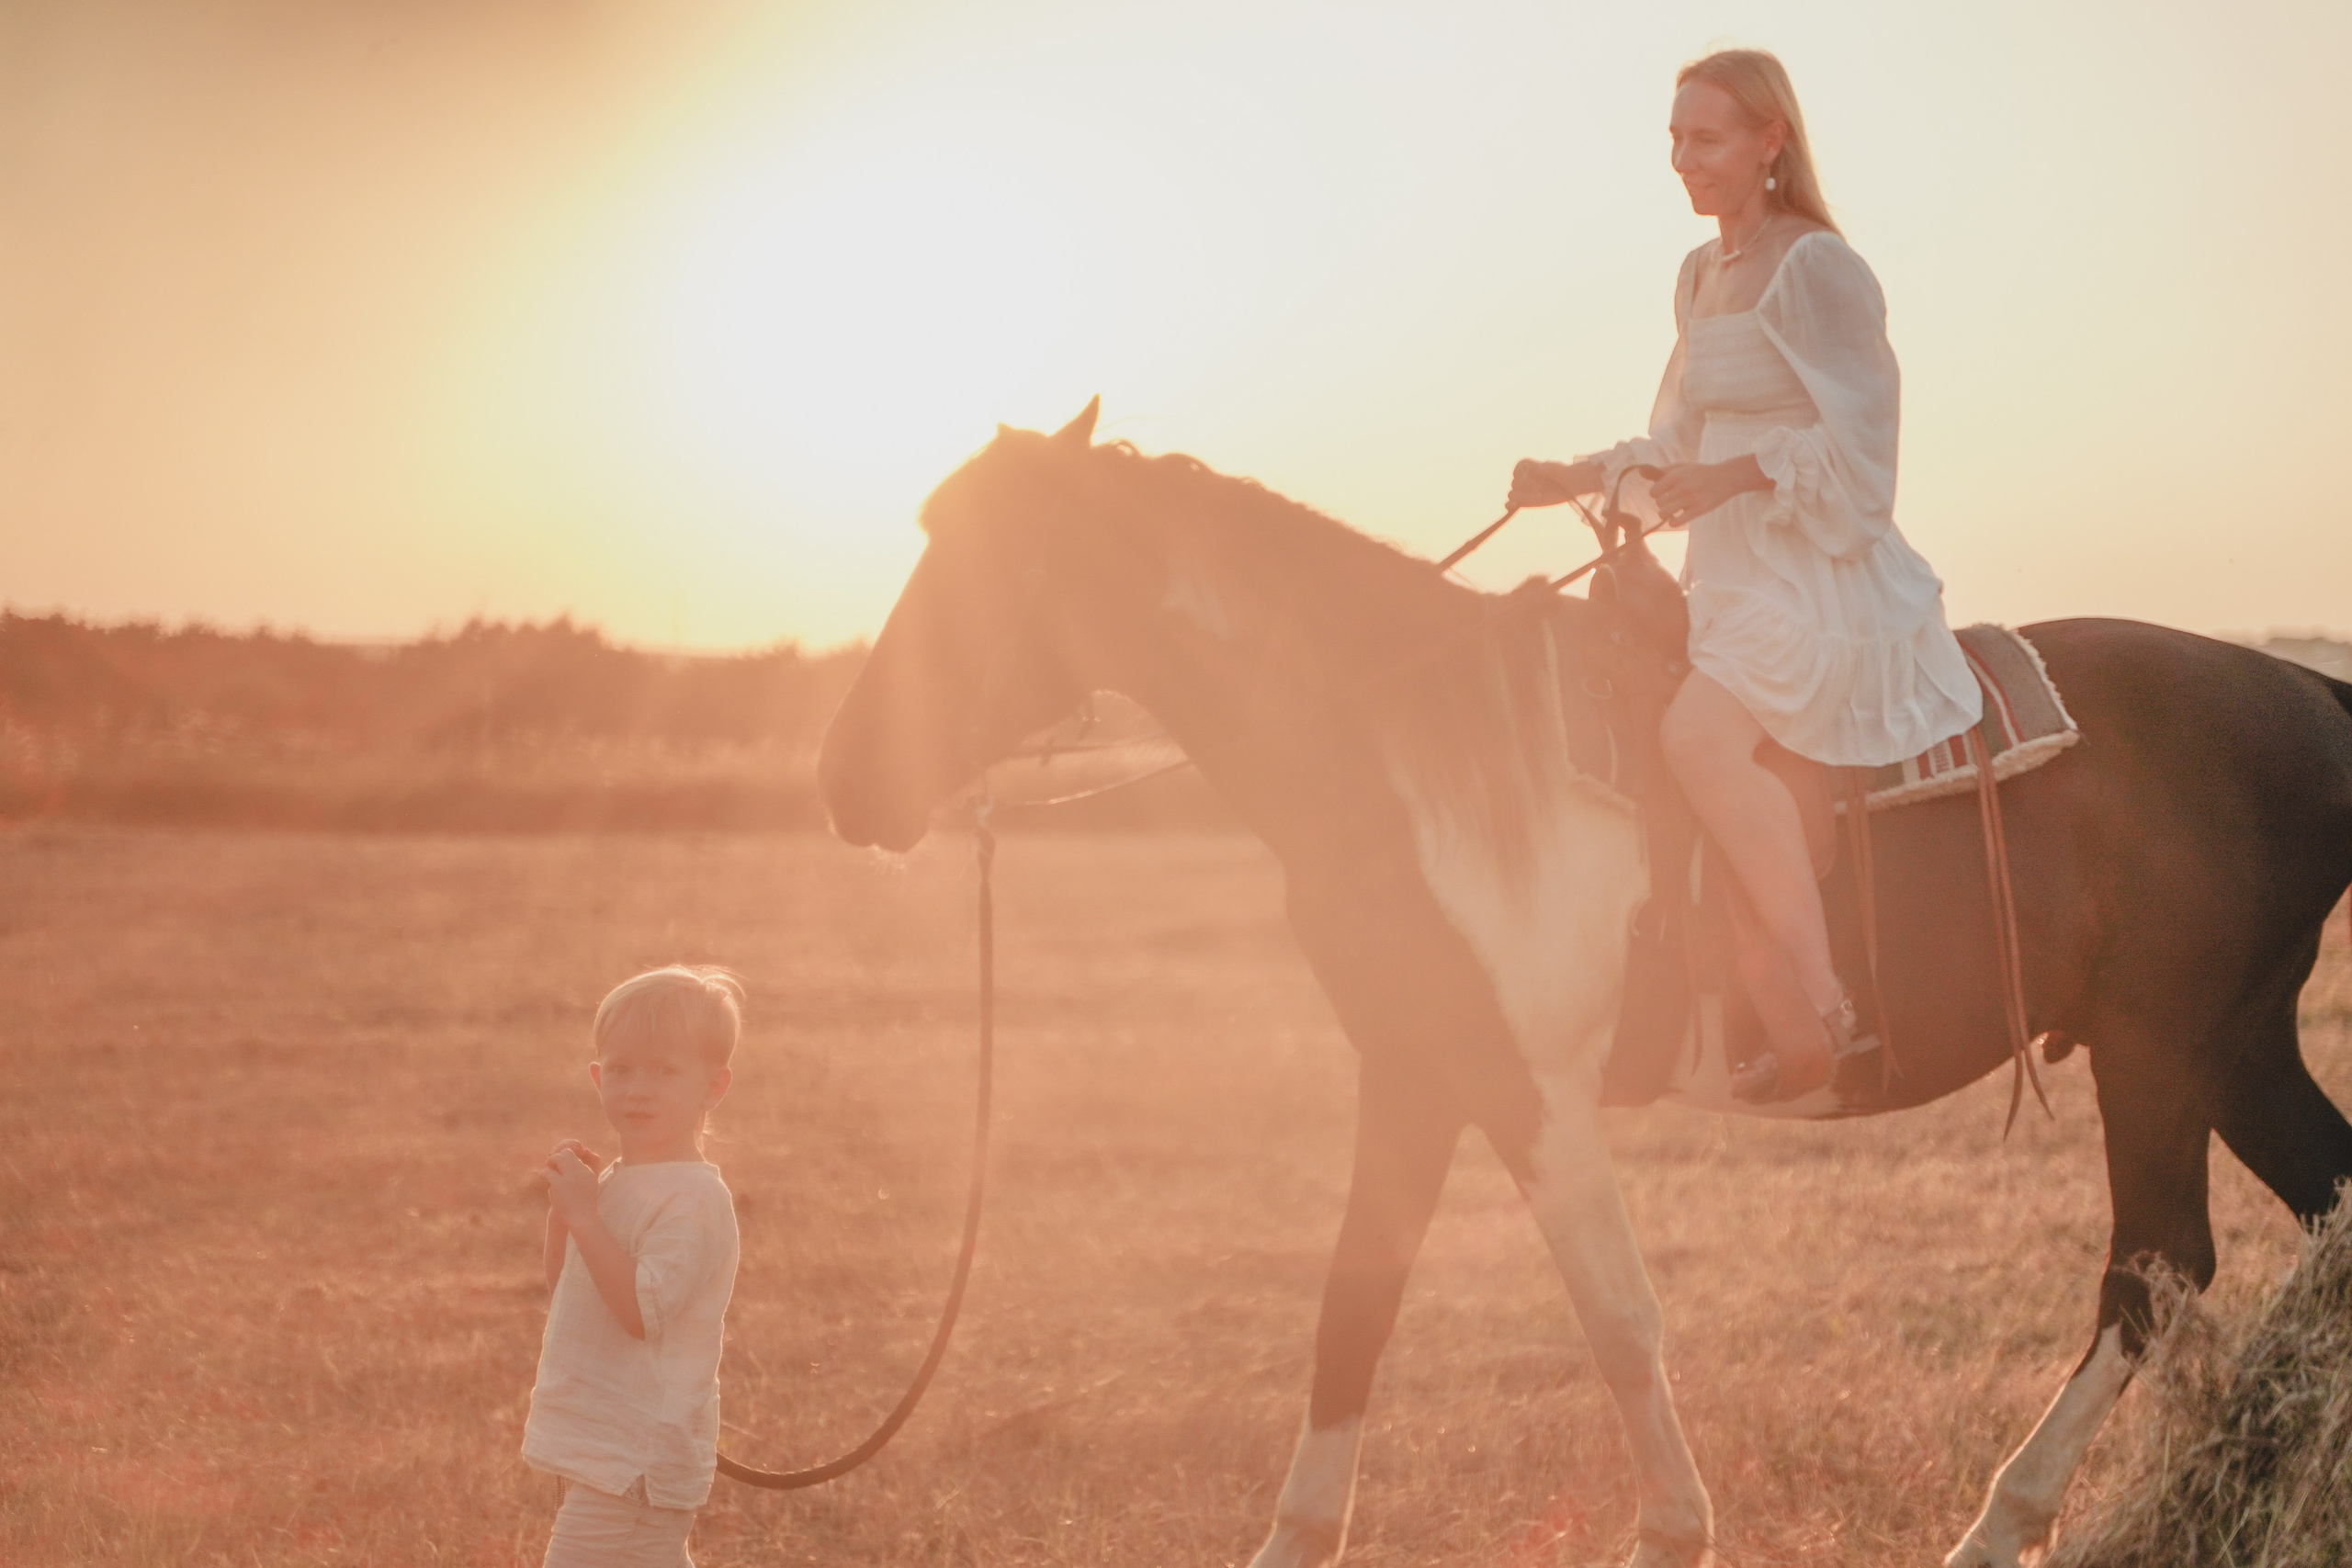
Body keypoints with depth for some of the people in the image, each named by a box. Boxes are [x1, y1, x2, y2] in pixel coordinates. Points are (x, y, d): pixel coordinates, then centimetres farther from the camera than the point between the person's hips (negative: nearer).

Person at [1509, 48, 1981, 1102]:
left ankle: (1818, 1004, -32)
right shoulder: (1702, 276, 17)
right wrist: (1576, 479, 10)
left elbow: (1858, 440, -14)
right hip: (1731, 578, 10)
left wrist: (1736, 476, -26)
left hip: (1824, 572, -10)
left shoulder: (1818, 269, -9)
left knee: (1702, 735, -32)